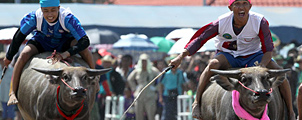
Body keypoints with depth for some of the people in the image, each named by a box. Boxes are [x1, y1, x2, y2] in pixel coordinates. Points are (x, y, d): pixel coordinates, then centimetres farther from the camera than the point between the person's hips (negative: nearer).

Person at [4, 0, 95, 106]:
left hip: (64, 42, -1)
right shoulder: (35, 18, -28)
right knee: (24, 54, -26)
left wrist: (66, 54, -51)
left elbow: (85, 41, -38)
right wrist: (9, 57, -3)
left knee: (84, 48, -29)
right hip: (42, 42, 1)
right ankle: (13, 93, -20)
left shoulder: (68, 19, -34)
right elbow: (19, 36, -12)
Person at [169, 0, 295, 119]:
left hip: (253, 56, 1)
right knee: (213, 64, -35)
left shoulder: (260, 22, -20)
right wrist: (180, 57, -17)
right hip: (228, 56, -1)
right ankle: (197, 102, -27)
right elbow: (199, 39, -11)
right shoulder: (222, 22, -20)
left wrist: (261, 67, -35)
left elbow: (268, 50, -15)